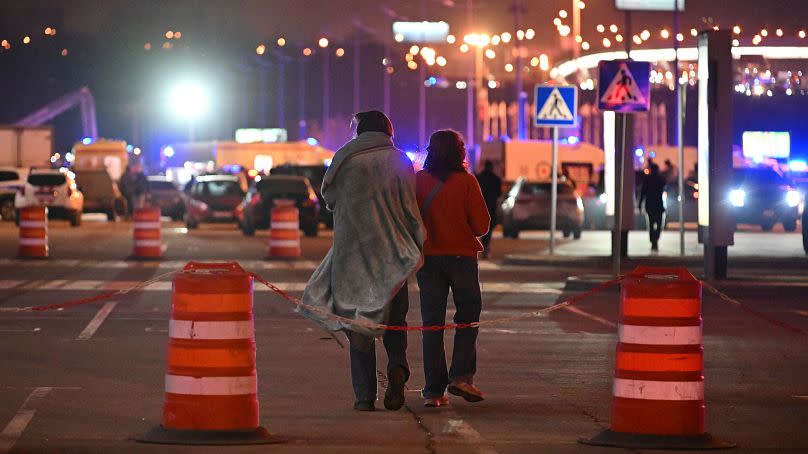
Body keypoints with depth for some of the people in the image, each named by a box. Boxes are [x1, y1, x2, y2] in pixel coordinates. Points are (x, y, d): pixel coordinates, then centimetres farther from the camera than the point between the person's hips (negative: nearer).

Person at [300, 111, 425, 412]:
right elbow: (411, 208, -3)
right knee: (394, 318, 12)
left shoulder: (344, 159, 2)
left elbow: (329, 198, 11)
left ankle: (364, 395, 0)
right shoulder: (399, 161, 0)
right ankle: (397, 366, -16)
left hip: (351, 250, 0)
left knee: (357, 321, 6)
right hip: (392, 253, 0)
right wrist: (417, 246, 4)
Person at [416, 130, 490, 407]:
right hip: (461, 255, -2)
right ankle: (461, 376, -4)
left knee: (432, 323, 5)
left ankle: (434, 390, 1)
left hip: (427, 257, 2)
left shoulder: (417, 181, -3)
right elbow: (481, 225, -7)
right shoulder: (466, 181, -8)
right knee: (468, 318, 12)